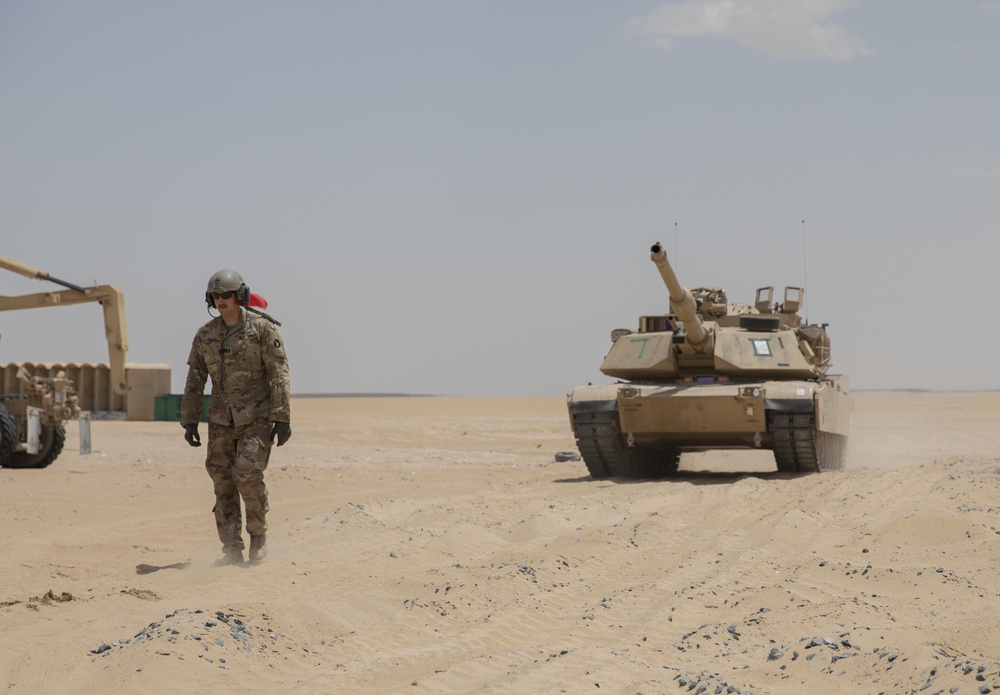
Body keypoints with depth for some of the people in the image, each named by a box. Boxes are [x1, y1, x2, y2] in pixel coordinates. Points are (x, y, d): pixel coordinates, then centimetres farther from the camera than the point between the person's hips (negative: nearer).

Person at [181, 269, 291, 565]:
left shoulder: (262, 329, -6)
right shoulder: (205, 335, 6)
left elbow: (279, 375, -8)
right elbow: (194, 381, 11)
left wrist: (283, 418, -13)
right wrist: (189, 421, 6)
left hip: (257, 418, -4)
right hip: (221, 421, 4)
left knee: (248, 475, -16)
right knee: (223, 485, 1)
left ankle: (259, 535, 6)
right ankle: (231, 549, 7)